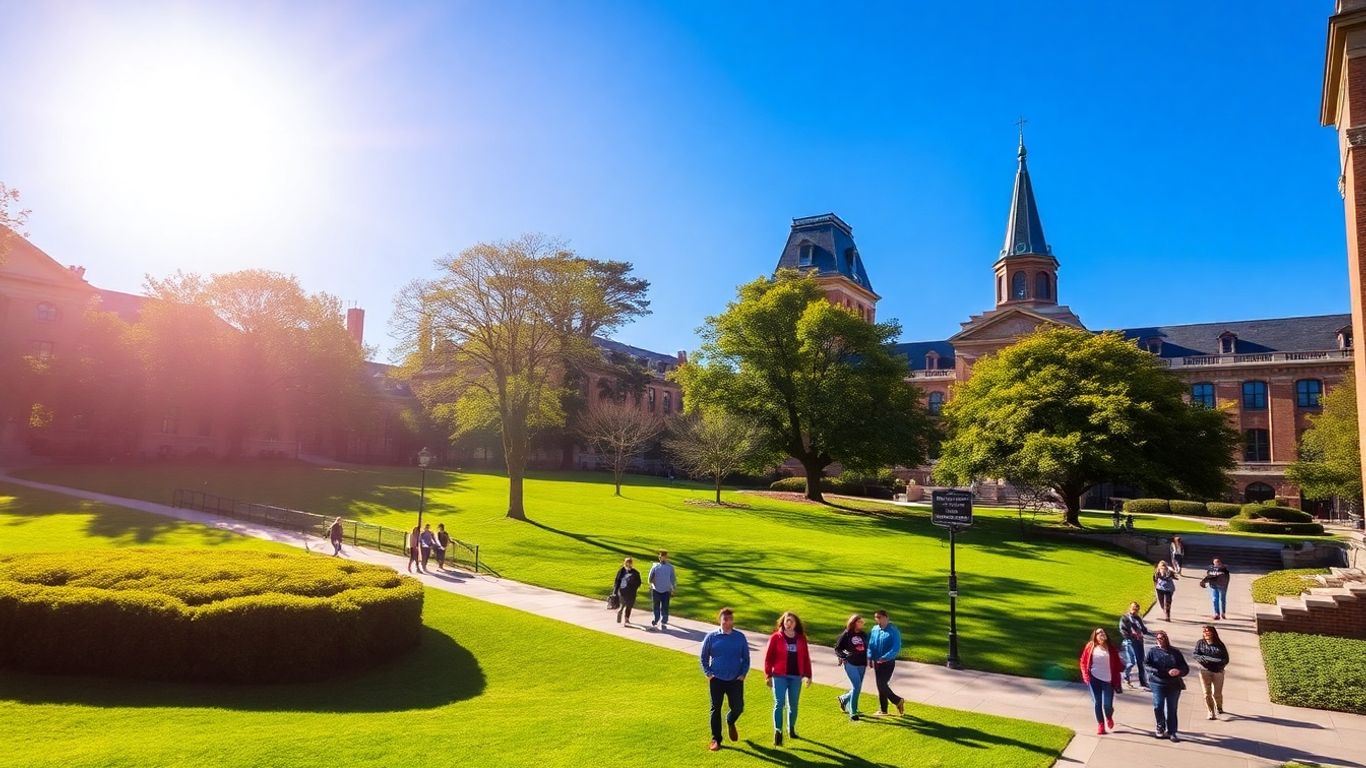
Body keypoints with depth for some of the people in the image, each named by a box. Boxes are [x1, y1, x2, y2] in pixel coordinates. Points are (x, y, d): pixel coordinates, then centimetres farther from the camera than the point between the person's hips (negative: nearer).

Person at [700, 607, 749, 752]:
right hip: (716, 680, -1)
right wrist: (708, 673, -3)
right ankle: (716, 739, 17)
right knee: (715, 709, 3)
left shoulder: (740, 637, -2)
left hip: (735, 680, 1)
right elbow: (704, 657, 5)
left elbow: (746, 658, 7)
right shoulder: (712, 636, -5)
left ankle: (730, 722, 37)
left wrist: (743, 674, -2)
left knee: (738, 708, 2)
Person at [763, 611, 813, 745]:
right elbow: (768, 657, -4)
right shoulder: (775, 637, -4)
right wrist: (768, 675, -7)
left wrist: (808, 675, 8)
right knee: (779, 704, -7)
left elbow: (806, 658, 10)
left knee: (793, 704, 13)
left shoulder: (801, 639, 6)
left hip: (796, 677, 3)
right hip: (780, 676, -3)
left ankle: (791, 729, 30)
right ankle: (778, 732, -7)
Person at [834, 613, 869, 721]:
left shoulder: (864, 635, 9)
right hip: (850, 664, -5)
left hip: (862, 664, 5)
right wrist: (842, 657, -15)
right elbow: (837, 648, 0)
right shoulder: (846, 634, -4)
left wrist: (868, 659, 5)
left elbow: (867, 648, 18)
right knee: (856, 686, -13)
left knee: (857, 688, 10)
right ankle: (853, 712, -3)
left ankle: (844, 699, 40)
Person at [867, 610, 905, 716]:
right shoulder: (874, 630, 4)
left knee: (882, 684, -11)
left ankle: (898, 701, 11)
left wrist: (885, 657, -25)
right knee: (880, 685, 11)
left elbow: (896, 648, -19)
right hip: (877, 662, 6)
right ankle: (883, 709, 23)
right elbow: (870, 644, 10)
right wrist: (870, 657, -2)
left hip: (888, 662, -6)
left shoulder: (893, 631, -13)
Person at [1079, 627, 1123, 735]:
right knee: (1097, 703, 1)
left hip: (1108, 680, 0)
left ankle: (1109, 718, 30)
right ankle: (1100, 724, 18)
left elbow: (1117, 665, 4)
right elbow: (1083, 662, 7)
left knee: (1107, 705, -4)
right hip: (1094, 679, 0)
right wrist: (1086, 676, -4)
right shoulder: (1090, 647, 2)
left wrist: (1116, 682, 0)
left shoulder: (1111, 648, 2)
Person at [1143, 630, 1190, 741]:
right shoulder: (1152, 651, 7)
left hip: (1174, 684, 2)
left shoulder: (1175, 652, 12)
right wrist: (1165, 672, -14)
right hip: (1158, 683, -2)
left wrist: (1179, 671, -15)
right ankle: (1160, 727, 8)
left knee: (1172, 709, 3)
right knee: (1158, 705, -14)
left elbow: (1185, 668, 9)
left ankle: (1171, 732, 13)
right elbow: (1146, 664, -3)